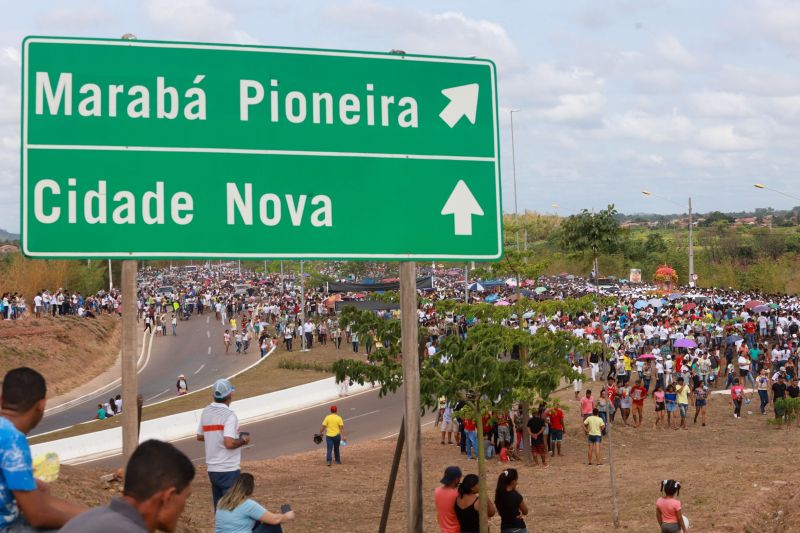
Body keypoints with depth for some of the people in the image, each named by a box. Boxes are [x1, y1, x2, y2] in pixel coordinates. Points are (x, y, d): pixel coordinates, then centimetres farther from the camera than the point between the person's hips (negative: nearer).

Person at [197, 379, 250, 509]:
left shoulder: (206, 412, 6)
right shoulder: (229, 414, -17)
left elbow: (200, 437, 17)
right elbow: (229, 443, -25)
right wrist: (243, 440, -8)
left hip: (212, 469, 7)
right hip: (228, 469, -7)